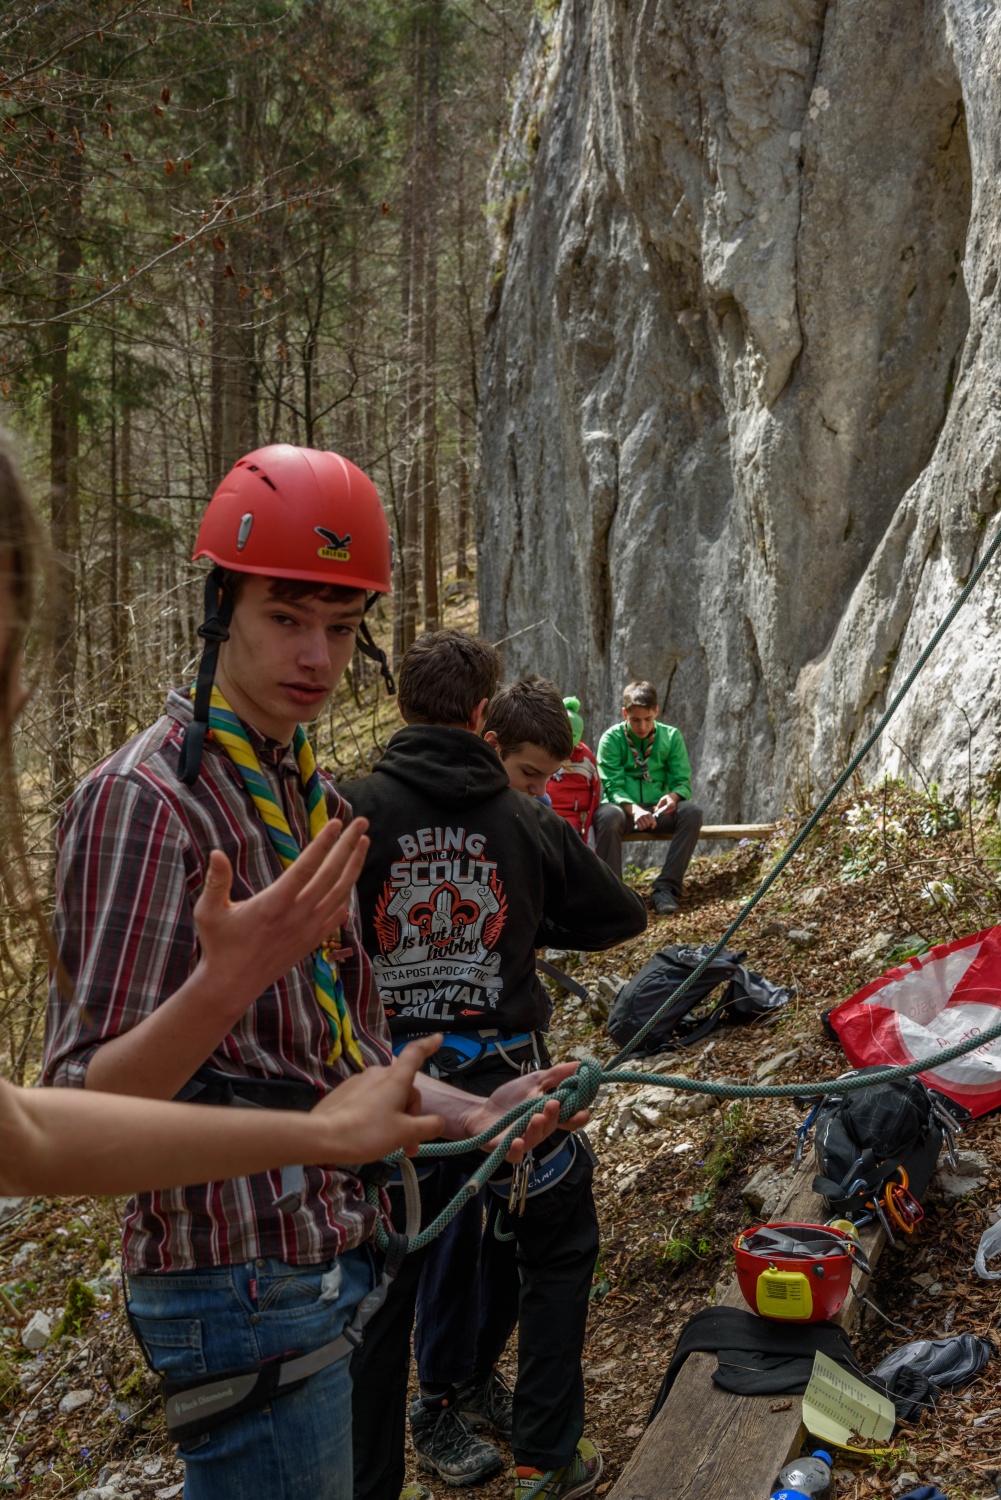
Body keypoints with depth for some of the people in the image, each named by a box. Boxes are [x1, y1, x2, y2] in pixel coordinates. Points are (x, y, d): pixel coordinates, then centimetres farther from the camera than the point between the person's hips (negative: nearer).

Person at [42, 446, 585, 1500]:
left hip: (335, 1255, 9)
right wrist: (238, 970, -37)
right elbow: (82, 1104, -22)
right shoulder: (144, 799, -17)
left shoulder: (309, 799, 12)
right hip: (240, 1284, -8)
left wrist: (466, 1113, 3)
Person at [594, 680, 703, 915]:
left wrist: (674, 796, -25)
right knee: (608, 816, -38)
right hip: (623, 807, -2)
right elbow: (613, 787, -9)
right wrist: (633, 808, -31)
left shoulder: (671, 737, 4)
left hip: (658, 810, 2)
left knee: (692, 812, -28)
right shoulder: (611, 739, -3)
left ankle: (666, 888, -27)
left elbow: (683, 782, 1)